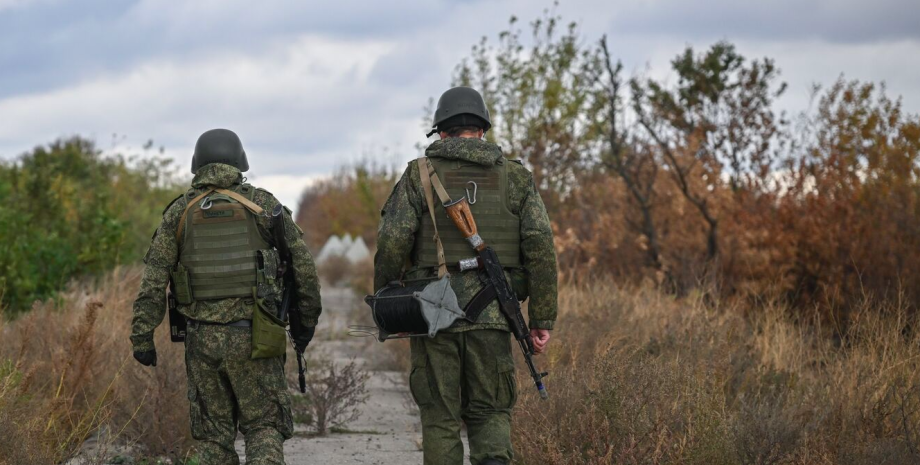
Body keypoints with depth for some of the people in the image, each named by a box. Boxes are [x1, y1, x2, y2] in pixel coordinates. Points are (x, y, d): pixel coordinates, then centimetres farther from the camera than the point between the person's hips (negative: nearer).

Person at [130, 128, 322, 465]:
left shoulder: (179, 212, 3)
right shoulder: (264, 205, 1)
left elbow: (153, 280, -2)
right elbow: (303, 268, 2)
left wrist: (142, 337, 0)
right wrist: (306, 320, 15)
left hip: (202, 339, 1)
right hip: (252, 337, -1)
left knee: (214, 435, 13)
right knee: (264, 427, 6)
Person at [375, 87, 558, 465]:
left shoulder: (419, 175, 3)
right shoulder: (515, 177, 7)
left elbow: (392, 242, -6)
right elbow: (540, 246, 0)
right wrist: (543, 319, 2)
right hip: (491, 316, 1)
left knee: (440, 419, 7)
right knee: (490, 413, 11)